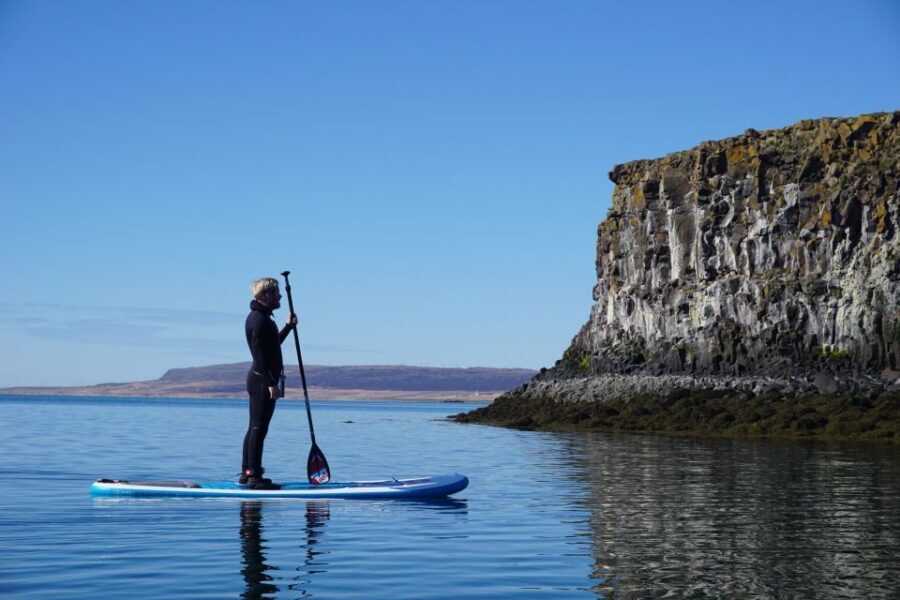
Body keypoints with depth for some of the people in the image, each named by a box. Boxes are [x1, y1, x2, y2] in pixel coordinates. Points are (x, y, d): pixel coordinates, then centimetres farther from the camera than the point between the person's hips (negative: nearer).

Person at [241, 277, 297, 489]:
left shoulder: (261, 317, 18)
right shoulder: (259, 319, -15)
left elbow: (272, 345, 29)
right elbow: (260, 354, -21)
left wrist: (288, 327, 25)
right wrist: (271, 383, -23)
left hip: (259, 379, 11)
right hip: (263, 380, -11)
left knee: (254, 428, 13)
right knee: (259, 428, -10)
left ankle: (247, 473, 18)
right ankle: (254, 476, -10)